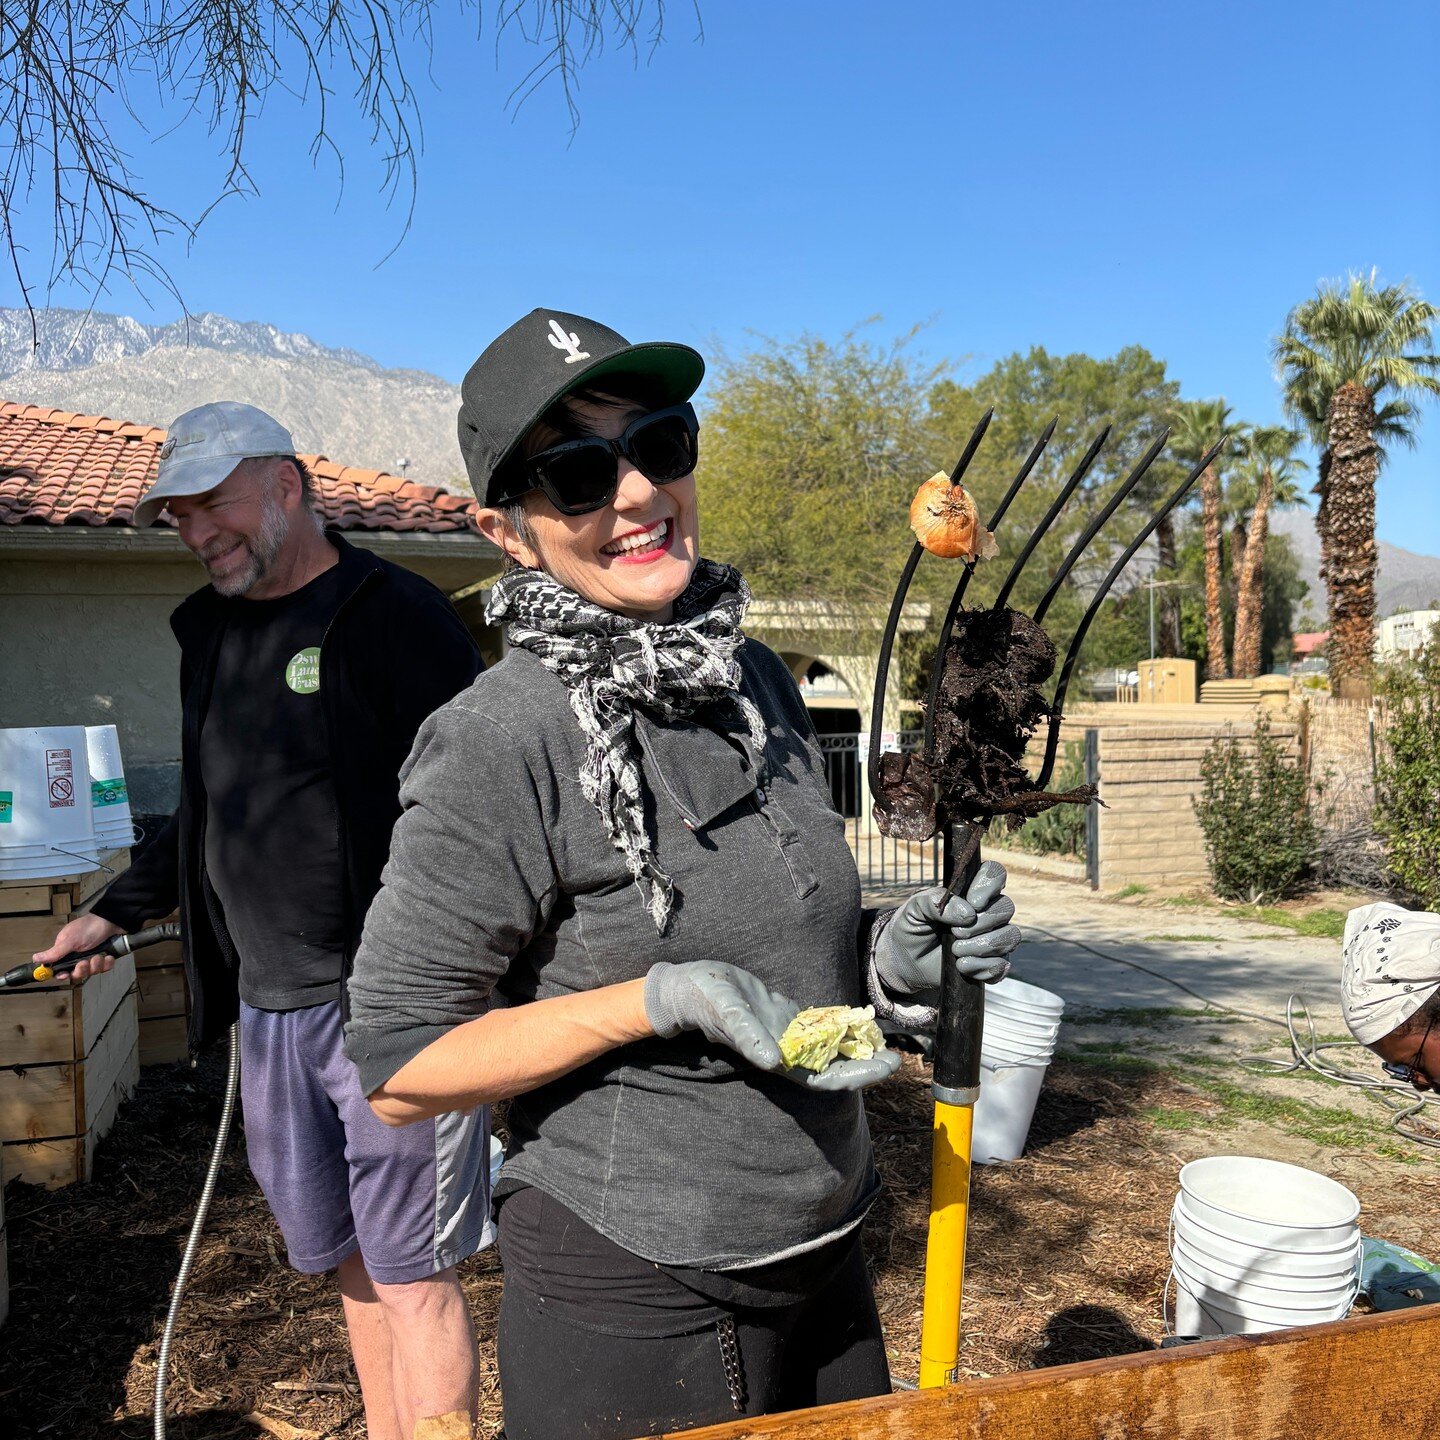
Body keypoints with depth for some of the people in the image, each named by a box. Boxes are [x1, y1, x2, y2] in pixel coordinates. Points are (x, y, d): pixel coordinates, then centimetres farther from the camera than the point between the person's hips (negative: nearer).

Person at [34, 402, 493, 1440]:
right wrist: (119, 911, 29)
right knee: (350, 1263, 18)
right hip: (269, 1005, 7)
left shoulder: (395, 614, -10)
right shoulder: (210, 631, 14)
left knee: (410, 1272, 2)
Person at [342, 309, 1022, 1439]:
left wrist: (887, 957, -7)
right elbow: (399, 1071, -17)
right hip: (635, 1296, -6)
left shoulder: (752, 677, 0)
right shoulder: (505, 741, -21)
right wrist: (667, 999, -26)